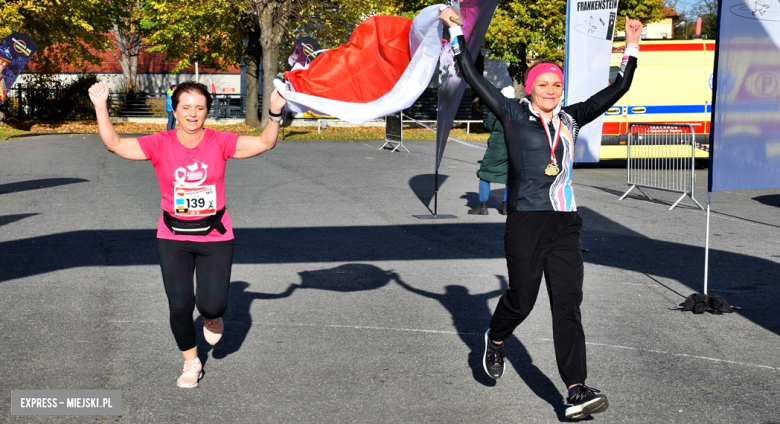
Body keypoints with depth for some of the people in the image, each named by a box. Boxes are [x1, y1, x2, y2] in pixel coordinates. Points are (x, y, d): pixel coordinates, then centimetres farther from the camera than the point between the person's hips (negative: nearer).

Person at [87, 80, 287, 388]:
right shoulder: (160, 144, -8)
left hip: (215, 238, 0)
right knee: (179, 305, 0)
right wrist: (101, 108, -24)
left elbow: (264, 143, -11)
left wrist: (275, 113, -25)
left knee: (212, 305, -8)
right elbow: (115, 144, -13)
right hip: (173, 239, 1)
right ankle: (191, 364, 26)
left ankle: (212, 317, 34)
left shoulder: (220, 142, -7)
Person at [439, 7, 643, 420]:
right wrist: (455, 31, 0)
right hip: (525, 223, -3)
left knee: (568, 304, -3)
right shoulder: (513, 115, 2)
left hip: (565, 224, 4)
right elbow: (473, 78, 0)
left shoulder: (570, 118, 13)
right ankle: (495, 339, 41)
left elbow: (616, 91, 18)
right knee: (521, 300, 6)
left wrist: (631, 47, 14)